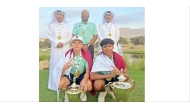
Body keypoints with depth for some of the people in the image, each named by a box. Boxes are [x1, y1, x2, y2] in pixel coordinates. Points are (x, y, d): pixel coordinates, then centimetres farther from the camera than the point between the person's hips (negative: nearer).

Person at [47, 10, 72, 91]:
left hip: (65, 48, 0)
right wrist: (56, 43, -11)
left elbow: (70, 36, 3)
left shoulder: (67, 26, 10)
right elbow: (49, 36, 3)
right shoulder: (51, 25, 9)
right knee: (55, 64, 0)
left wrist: (62, 43, -11)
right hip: (55, 48, 0)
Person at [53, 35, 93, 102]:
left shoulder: (87, 55, -15)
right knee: (60, 84, -30)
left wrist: (84, 81, -37)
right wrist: (64, 68, -41)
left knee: (89, 86, -31)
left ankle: (82, 91, 10)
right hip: (70, 74, 0)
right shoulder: (67, 54, -14)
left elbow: (87, 72, -14)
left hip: (82, 75, 0)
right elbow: (59, 70, -15)